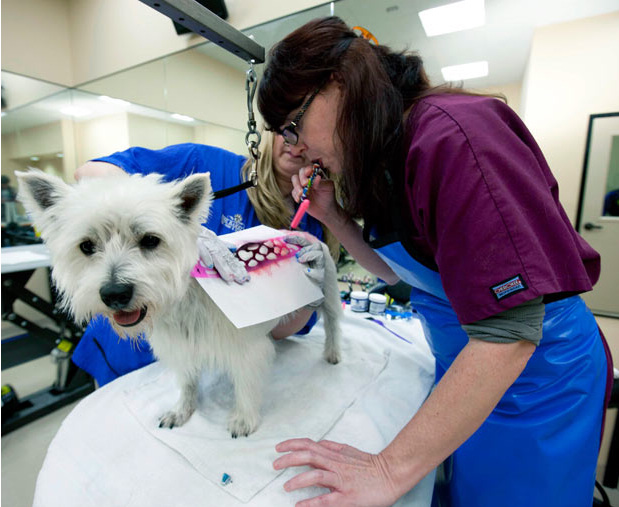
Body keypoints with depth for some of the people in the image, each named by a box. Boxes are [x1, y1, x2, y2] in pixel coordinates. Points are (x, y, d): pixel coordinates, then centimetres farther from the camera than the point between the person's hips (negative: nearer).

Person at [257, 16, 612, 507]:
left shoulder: (453, 133, -27)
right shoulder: (386, 155, 1)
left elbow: (509, 331, -31)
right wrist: (332, 215, -7)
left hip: (536, 372, -7)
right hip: (462, 365, 7)